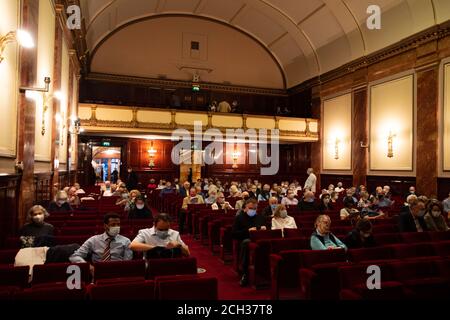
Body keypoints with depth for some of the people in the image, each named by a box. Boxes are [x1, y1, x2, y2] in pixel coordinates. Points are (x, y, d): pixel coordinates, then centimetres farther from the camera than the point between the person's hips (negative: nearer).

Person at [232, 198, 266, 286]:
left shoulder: (261, 217, 24)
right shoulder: (239, 217, 12)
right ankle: (244, 274, -31)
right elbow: (234, 234, 1)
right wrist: (247, 230, -10)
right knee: (246, 242, -40)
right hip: (245, 240, -2)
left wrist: (264, 228, 0)